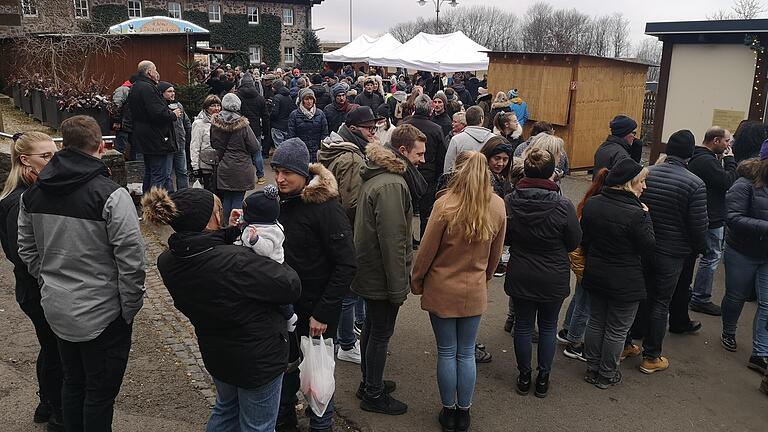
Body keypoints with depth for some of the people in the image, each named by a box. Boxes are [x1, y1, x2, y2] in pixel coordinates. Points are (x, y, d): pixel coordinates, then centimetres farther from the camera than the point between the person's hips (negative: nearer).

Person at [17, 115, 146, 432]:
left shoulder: (32, 194, 1)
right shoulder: (111, 195, -21)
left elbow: (27, 250, 10)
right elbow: (131, 260, -20)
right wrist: (130, 308, -8)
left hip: (56, 309, 7)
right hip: (102, 315, -6)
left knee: (72, 383, 24)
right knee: (100, 393, 10)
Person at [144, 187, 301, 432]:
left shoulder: (167, 262, -15)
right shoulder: (237, 261, -37)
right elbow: (291, 287, -26)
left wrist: (232, 233, -8)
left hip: (215, 354, 6)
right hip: (258, 358, -6)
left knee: (226, 408, 33)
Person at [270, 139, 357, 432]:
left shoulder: (325, 207, -20)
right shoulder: (279, 200, -1)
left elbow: (347, 265, -20)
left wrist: (322, 313, -21)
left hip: (316, 307, -6)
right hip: (285, 303, 6)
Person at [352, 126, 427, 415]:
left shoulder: (378, 175, 8)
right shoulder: (392, 185, -25)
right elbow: (392, 241, -26)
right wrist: (398, 287, -20)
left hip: (368, 270, 10)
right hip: (382, 275, -10)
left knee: (372, 326, 21)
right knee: (381, 334, 5)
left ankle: (369, 383, 38)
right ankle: (374, 395, 22)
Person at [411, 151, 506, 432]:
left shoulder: (445, 204, -19)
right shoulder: (497, 206, -8)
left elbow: (427, 250, -13)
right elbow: (496, 253, 4)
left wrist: (416, 282, 2)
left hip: (442, 291, -2)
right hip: (475, 293, 3)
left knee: (447, 353, 12)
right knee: (466, 354, 15)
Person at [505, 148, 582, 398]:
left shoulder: (510, 202, -14)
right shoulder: (563, 207, -22)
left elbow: (504, 238, -1)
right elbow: (574, 243, -8)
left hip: (520, 277, 2)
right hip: (553, 279, -2)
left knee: (523, 325, 16)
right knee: (548, 326, 16)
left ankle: (524, 377, 29)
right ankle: (543, 378, 29)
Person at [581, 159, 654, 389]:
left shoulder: (591, 204, -4)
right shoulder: (635, 214, -25)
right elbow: (648, 248, -14)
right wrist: (645, 217, -7)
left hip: (595, 275, 6)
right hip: (625, 282, -6)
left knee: (596, 322, 20)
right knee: (617, 330, 11)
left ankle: (592, 368, 33)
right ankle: (607, 375, 24)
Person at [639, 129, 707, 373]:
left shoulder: (647, 174, -3)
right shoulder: (695, 184, -15)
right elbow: (698, 225, -12)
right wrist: (699, 248, 7)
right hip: (671, 253, -4)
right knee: (660, 303, 6)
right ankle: (651, 357, 15)